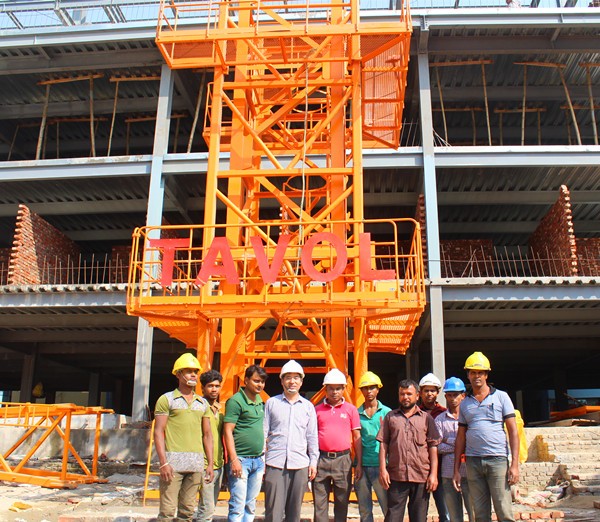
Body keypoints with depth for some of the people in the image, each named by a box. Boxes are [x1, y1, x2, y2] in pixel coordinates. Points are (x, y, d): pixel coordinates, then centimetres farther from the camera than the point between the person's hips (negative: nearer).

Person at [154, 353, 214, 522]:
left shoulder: (202, 403, 15)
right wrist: (163, 463, -12)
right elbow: (158, 432, -3)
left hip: (196, 463, 5)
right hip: (173, 461, -4)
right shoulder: (167, 399, 2)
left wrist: (210, 464, 10)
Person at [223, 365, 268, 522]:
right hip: (241, 460, -7)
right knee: (238, 506, -6)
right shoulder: (236, 401, -10)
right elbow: (228, 432, -13)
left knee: (251, 505, 12)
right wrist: (234, 460, -19)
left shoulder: (260, 402, 12)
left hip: (258, 460, 7)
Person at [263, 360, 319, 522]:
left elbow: (312, 437, 13)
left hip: (300, 464, 2)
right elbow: (263, 432, 6)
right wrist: (260, 460, 0)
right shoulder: (271, 403, 6)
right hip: (275, 462, -2)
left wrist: (313, 461, 7)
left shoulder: (308, 406, 11)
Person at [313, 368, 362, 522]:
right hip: (321, 459, 1)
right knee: (320, 502, 5)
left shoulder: (351, 409, 5)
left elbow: (357, 437, 6)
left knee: (342, 502, 8)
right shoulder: (317, 410, 7)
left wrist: (359, 464, 3)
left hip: (343, 459, 0)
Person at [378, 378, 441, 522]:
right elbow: (383, 444, 7)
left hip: (421, 477, 0)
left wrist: (434, 474, -2)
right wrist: (382, 469, -3)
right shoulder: (390, 417, 10)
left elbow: (433, 448, 6)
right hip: (396, 476, 0)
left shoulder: (426, 418, 9)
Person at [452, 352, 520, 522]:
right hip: (473, 462, 3)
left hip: (497, 459, -3)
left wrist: (515, 464, -8)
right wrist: (456, 470, 10)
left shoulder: (501, 397, 5)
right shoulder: (465, 403, 14)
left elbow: (513, 431, 1)